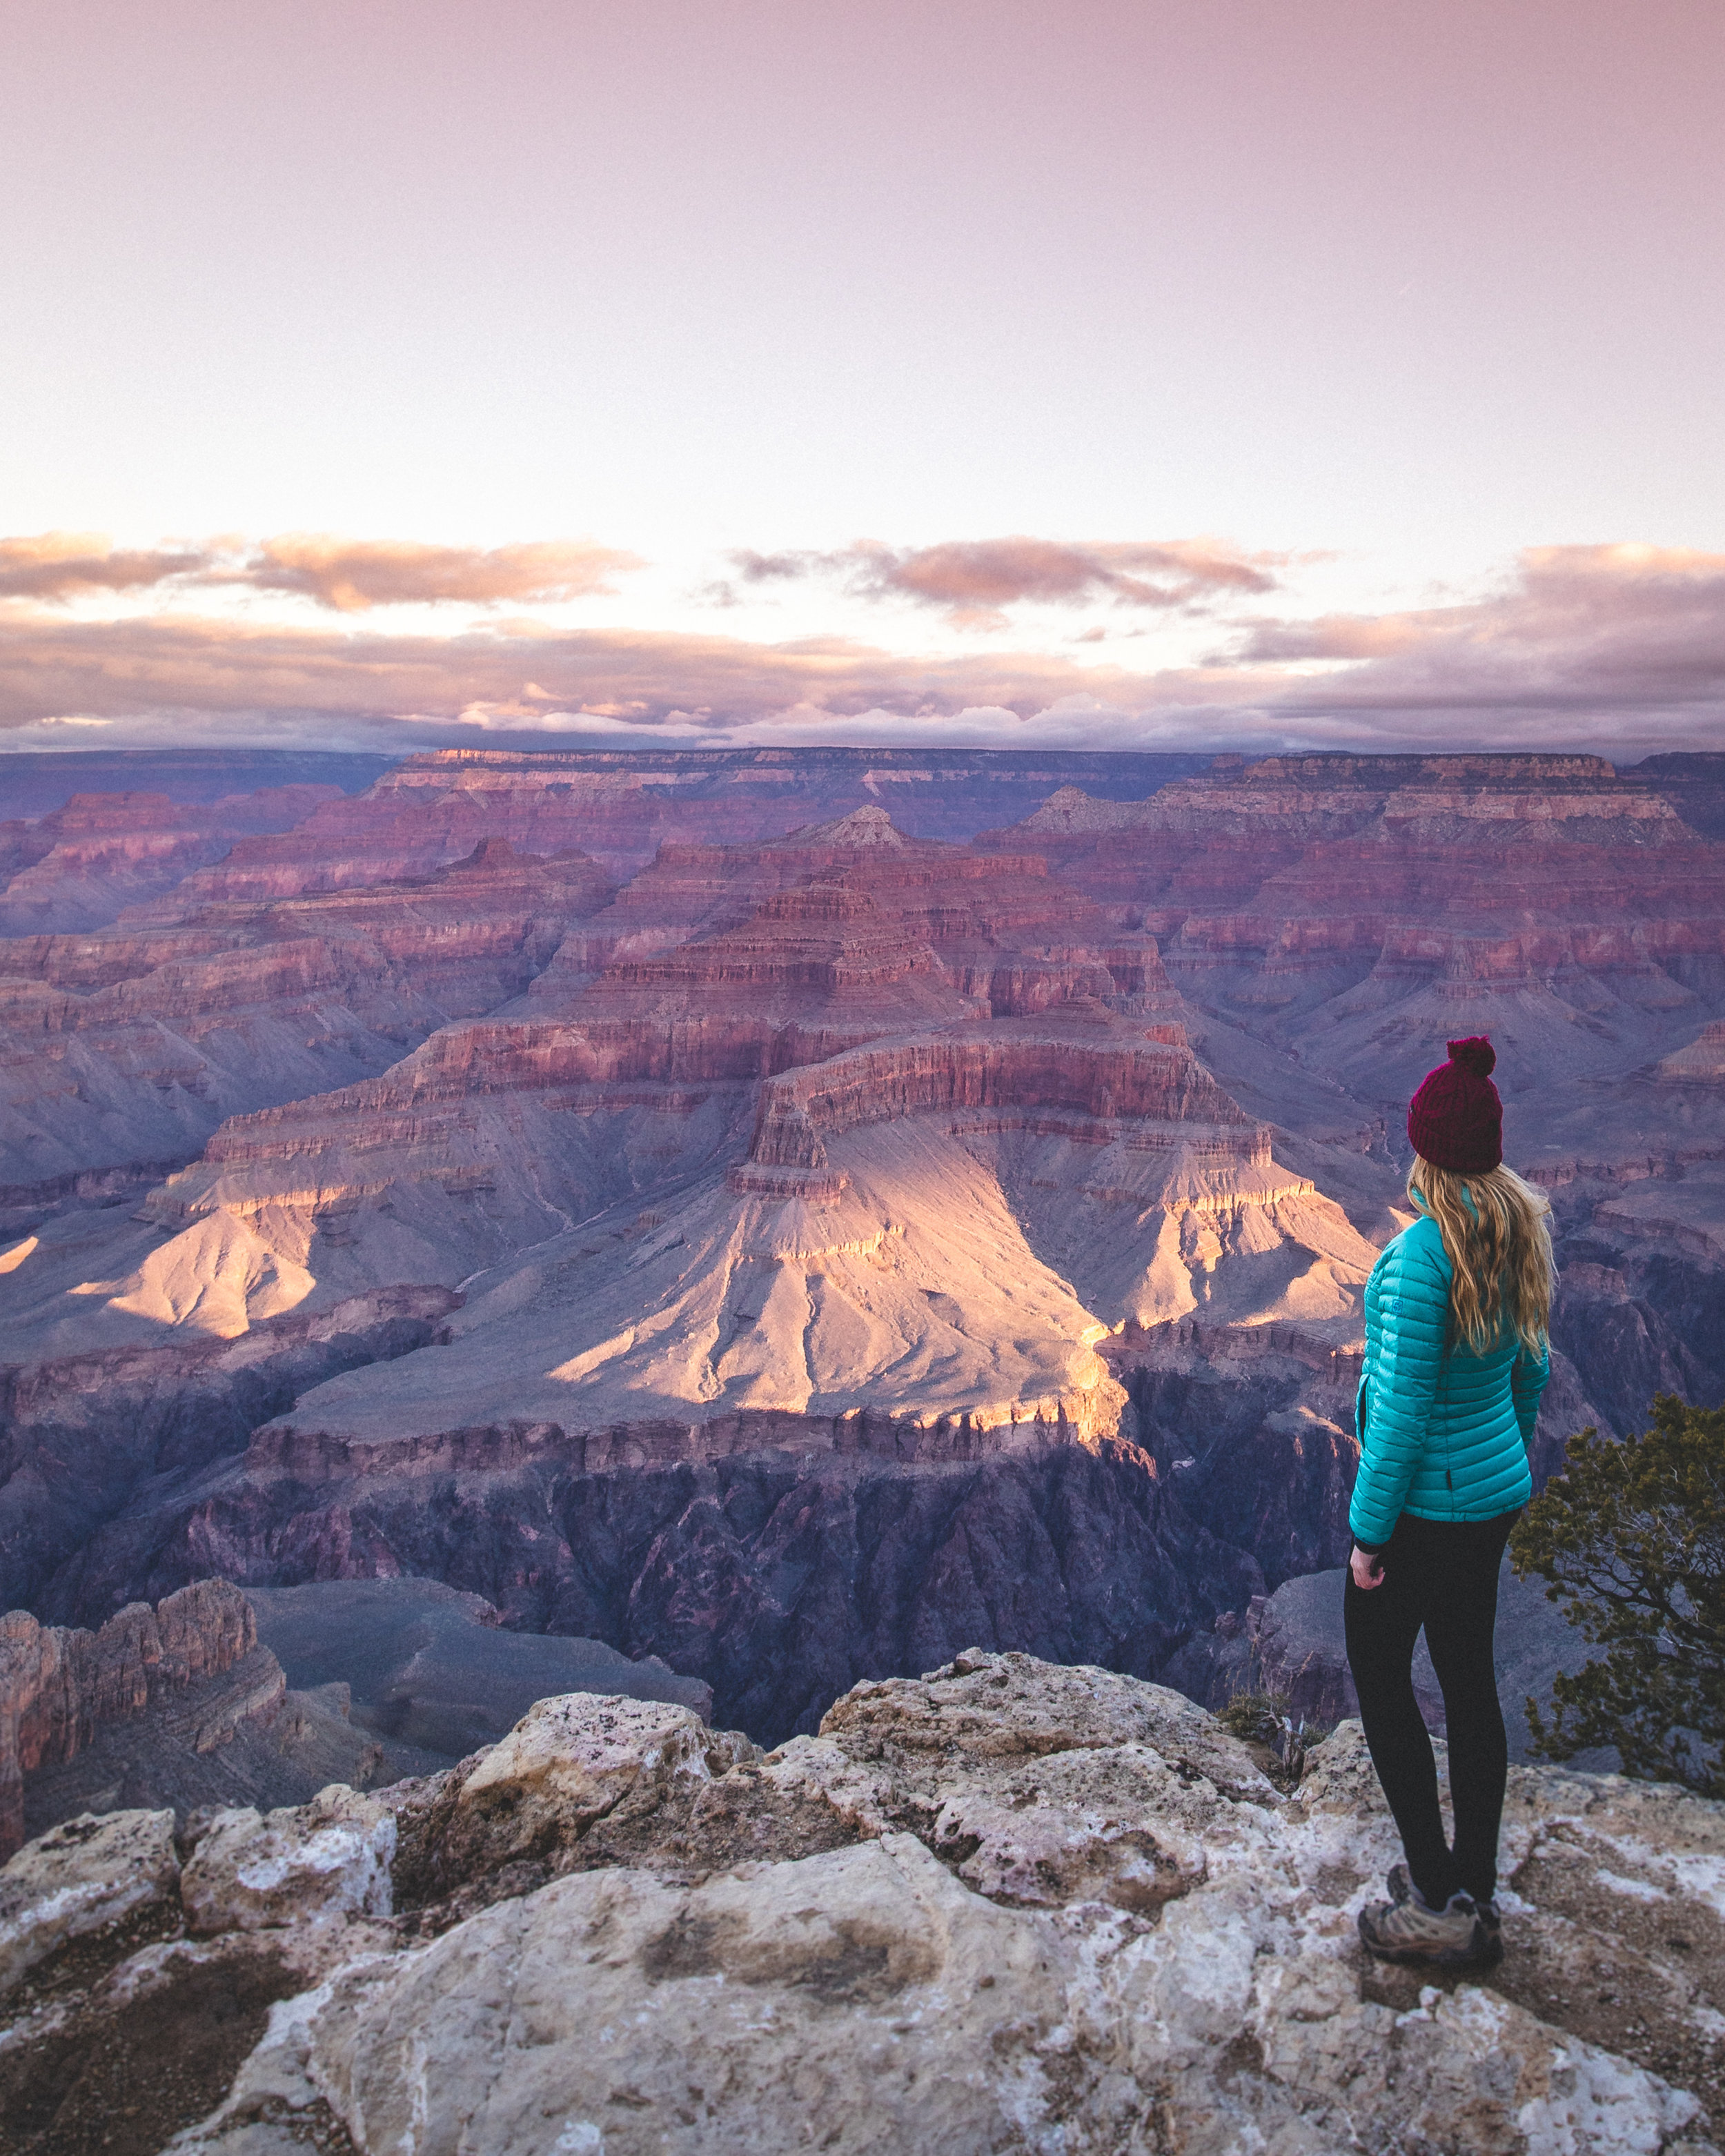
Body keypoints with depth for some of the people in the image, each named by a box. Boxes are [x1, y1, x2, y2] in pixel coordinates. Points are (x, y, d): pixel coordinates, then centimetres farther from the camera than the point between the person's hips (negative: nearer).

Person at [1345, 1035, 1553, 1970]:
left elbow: (1402, 1413, -24)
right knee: (1469, 1681, 18)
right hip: (1496, 1492, 8)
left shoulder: (1420, 1256, -28)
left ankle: (1437, 1903, 17)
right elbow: (1531, 1369, 11)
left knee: (1379, 1675, 10)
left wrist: (1368, 1532, -14)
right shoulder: (1522, 1235, -2)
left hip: (1424, 1502, -8)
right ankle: (1476, 1891, 31)